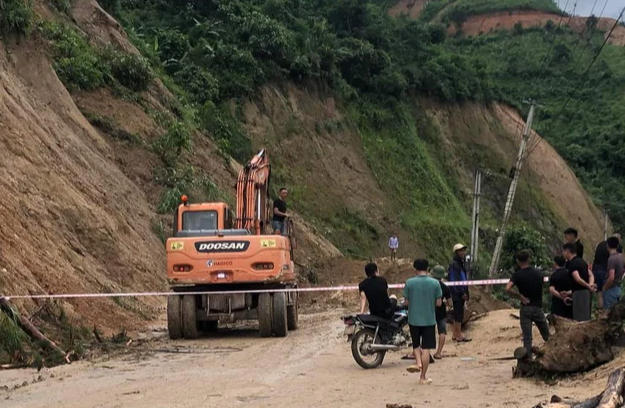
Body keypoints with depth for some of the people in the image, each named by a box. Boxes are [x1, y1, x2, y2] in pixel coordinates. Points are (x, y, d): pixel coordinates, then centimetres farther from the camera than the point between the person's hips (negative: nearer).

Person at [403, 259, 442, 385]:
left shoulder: (409, 283, -7)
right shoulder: (435, 283, -6)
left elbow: (406, 302, -3)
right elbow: (438, 303, -3)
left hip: (414, 319, 0)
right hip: (429, 320, 0)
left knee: (416, 344, 21)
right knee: (426, 348, 5)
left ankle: (418, 362, -4)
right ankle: (423, 377, 8)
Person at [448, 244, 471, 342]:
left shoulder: (460, 263, 15)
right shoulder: (454, 265, -15)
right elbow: (454, 280, -20)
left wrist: (465, 292, 14)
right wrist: (462, 293, -19)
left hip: (460, 293, 10)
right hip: (457, 293, -10)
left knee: (458, 313, 13)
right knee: (459, 313, -6)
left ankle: (455, 334, 19)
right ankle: (459, 335, -1)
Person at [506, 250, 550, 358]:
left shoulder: (517, 275, -8)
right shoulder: (538, 273, 4)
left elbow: (508, 288, -24)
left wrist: (520, 296, -12)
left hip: (525, 308, -2)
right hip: (538, 308, 2)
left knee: (527, 337, 0)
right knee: (547, 336, 14)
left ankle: (528, 359, -4)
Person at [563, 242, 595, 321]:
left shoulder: (572, 264, -13)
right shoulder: (581, 261, 17)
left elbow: (578, 279, -25)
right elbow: (591, 275, 14)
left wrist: (588, 286, -17)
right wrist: (590, 284, -3)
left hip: (579, 292, -9)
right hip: (585, 291, 9)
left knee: (580, 319, -7)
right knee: (586, 317, 14)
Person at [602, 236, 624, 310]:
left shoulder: (611, 259, -20)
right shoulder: (621, 256, 4)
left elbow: (611, 278, -27)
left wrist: (605, 288, -13)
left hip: (611, 289, -8)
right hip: (618, 288, 8)